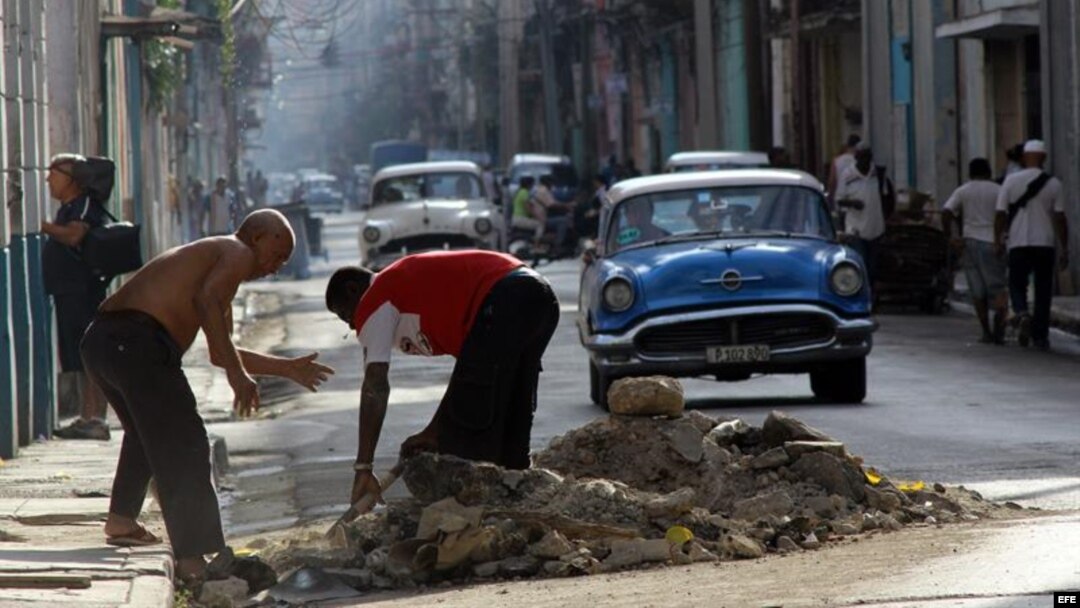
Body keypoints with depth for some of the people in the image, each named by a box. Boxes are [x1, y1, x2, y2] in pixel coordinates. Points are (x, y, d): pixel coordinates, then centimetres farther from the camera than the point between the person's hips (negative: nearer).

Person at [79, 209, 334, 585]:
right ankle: (193, 560, -19)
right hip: (138, 341, -10)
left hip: (98, 341, 10)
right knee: (184, 448, -11)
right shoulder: (238, 253, 4)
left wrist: (286, 369, 46)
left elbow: (219, 352, 41)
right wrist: (237, 372, -21)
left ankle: (121, 519, 47)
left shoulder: (212, 256, 34)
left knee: (147, 429, 35)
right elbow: (206, 299, -18)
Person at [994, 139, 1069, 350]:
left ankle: (1022, 313, -19)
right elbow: (1060, 218, -3)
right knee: (1043, 291, 8)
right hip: (1045, 244, 0)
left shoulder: (1011, 181, -1)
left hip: (1018, 244, 0)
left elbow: (1000, 214, -2)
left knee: (1017, 285, 11)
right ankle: (1040, 336, 6)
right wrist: (1064, 249, 2)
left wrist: (998, 240, 9)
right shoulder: (1053, 183, -1)